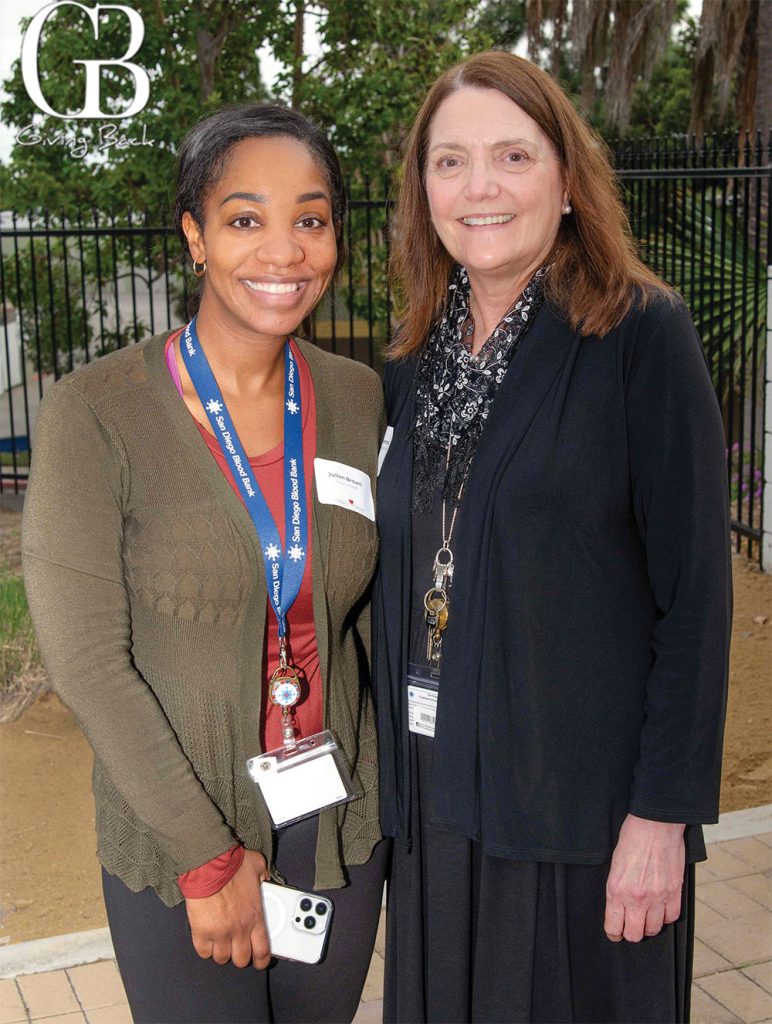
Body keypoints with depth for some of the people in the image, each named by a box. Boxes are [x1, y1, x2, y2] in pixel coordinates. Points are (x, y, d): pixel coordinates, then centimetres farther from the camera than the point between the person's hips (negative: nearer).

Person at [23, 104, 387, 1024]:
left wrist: (394, 794, 2)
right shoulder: (96, 414, -15)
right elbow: (84, 657, -15)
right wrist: (211, 857, -13)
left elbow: (374, 615, 6)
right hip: (174, 843, -3)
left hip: (345, 830, 4)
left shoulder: (361, 401, -3)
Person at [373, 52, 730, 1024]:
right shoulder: (417, 359, 6)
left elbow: (694, 592, -12)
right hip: (436, 792, 5)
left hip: (582, 798, -5)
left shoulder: (640, 334, -10)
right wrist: (390, 763, 9)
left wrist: (663, 813, -14)